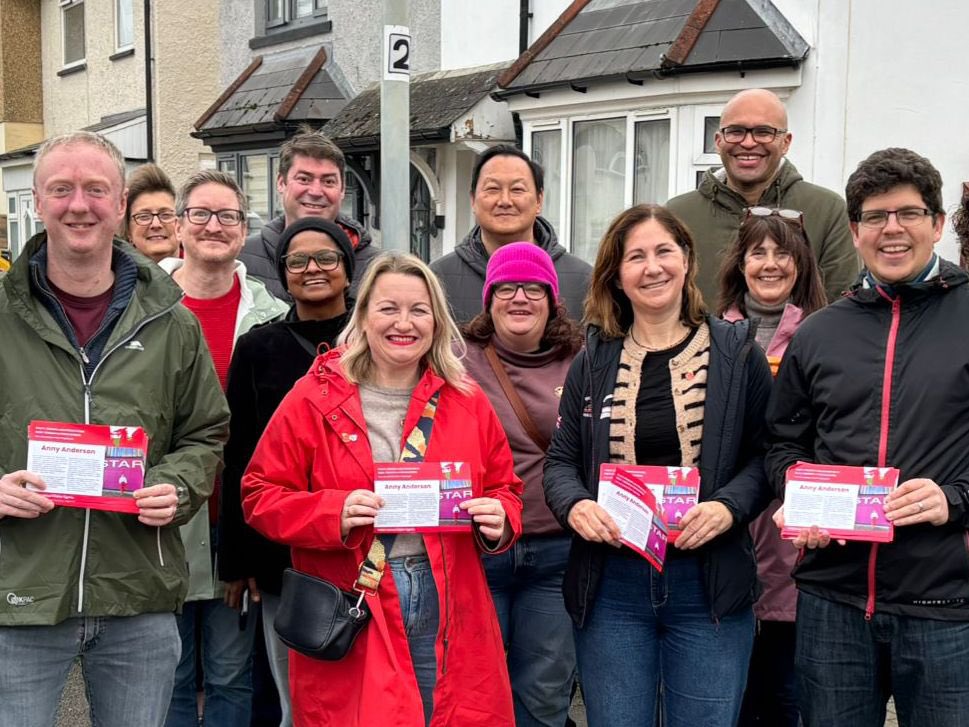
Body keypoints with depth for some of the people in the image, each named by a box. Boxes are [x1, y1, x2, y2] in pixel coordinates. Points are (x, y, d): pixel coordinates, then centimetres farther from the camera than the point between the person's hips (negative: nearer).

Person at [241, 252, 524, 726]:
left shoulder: (468, 403, 9)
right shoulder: (314, 398, 0)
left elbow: (504, 489, 17)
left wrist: (498, 521, -7)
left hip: (448, 613, 3)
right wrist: (335, 513, -16)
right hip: (349, 621, -2)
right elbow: (261, 495, 1)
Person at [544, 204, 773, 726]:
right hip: (609, 585, 2)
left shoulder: (737, 352, 3)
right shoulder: (593, 361, 7)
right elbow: (561, 461, 9)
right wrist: (574, 505, -12)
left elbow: (764, 455, 3)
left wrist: (728, 507, -15)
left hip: (709, 584, -1)